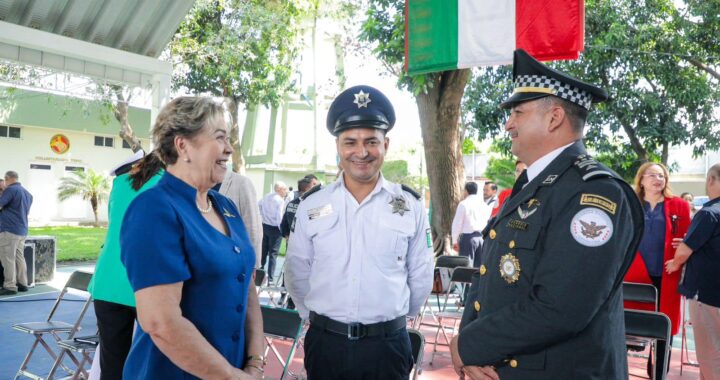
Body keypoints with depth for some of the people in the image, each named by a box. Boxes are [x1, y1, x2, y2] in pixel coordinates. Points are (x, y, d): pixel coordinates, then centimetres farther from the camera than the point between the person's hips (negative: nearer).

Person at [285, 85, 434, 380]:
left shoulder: (410, 207, -3)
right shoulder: (311, 207, -1)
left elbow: (421, 277, 4)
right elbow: (297, 274, 6)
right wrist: (319, 317, 11)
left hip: (387, 346, -1)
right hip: (325, 344, 1)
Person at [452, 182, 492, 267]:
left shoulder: (463, 204, -5)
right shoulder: (485, 205, 9)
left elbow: (457, 223, -5)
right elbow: (488, 222, 8)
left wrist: (455, 241, -1)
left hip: (468, 237, -5)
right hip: (482, 237, 5)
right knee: (480, 265, 10)